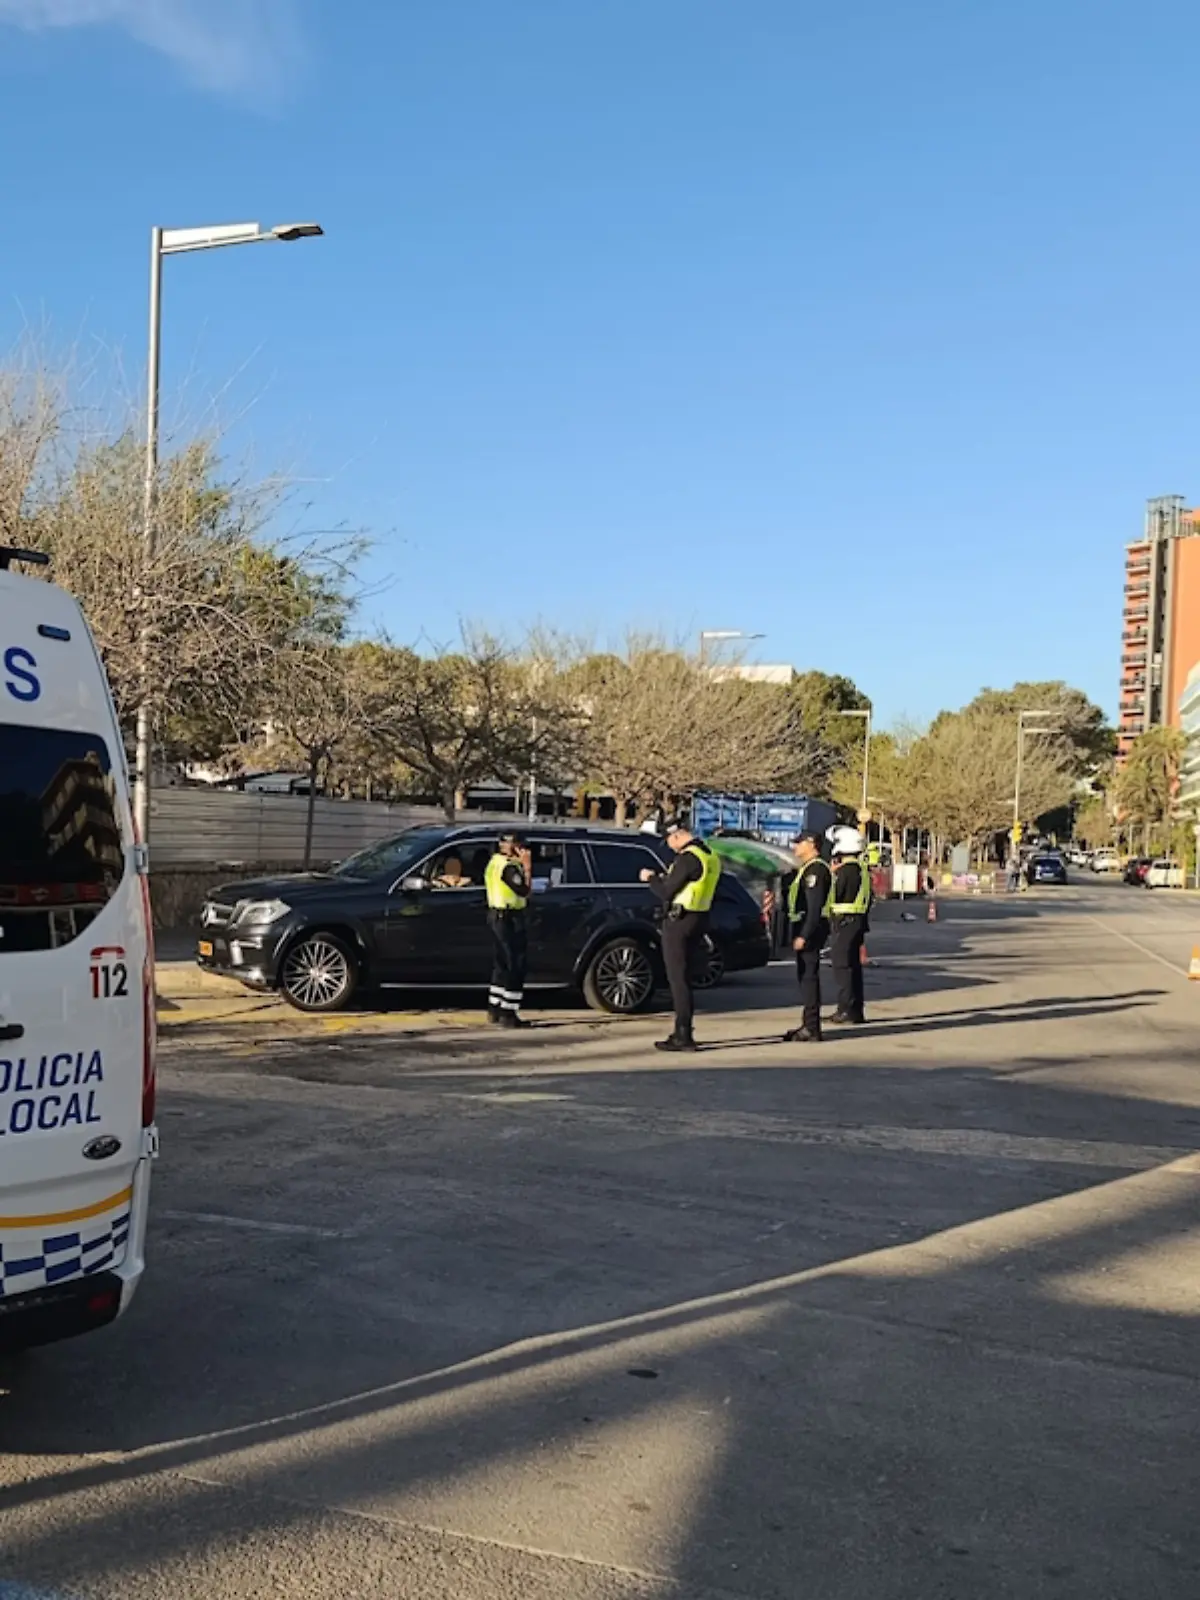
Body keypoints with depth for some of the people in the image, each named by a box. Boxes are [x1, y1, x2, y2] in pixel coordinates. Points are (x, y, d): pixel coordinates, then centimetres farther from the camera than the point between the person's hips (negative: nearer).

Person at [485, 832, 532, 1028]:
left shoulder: (494, 863, 14)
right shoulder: (509, 866, -18)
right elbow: (524, 890, -24)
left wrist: (522, 865, 10)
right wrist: (526, 867, -19)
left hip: (496, 914, 10)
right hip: (509, 918, -10)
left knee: (501, 964, 16)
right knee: (515, 966, -6)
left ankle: (494, 1010, 21)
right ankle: (508, 1014, -7)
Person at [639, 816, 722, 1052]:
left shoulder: (687, 858, -18)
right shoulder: (710, 856, 11)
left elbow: (666, 892, -15)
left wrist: (651, 878, 2)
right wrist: (662, 877, 16)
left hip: (679, 921, -9)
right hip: (698, 920, 10)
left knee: (677, 978, -5)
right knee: (683, 977, 16)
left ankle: (683, 1036, -5)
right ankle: (682, 1032, 21)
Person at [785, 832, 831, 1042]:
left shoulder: (815, 869, -15)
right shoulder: (808, 868, 19)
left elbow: (815, 907, -23)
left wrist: (803, 935, -25)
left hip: (810, 929, -11)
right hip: (804, 929, 11)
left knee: (809, 977, -8)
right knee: (805, 976, 14)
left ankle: (811, 1028, -6)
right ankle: (808, 1024, 20)